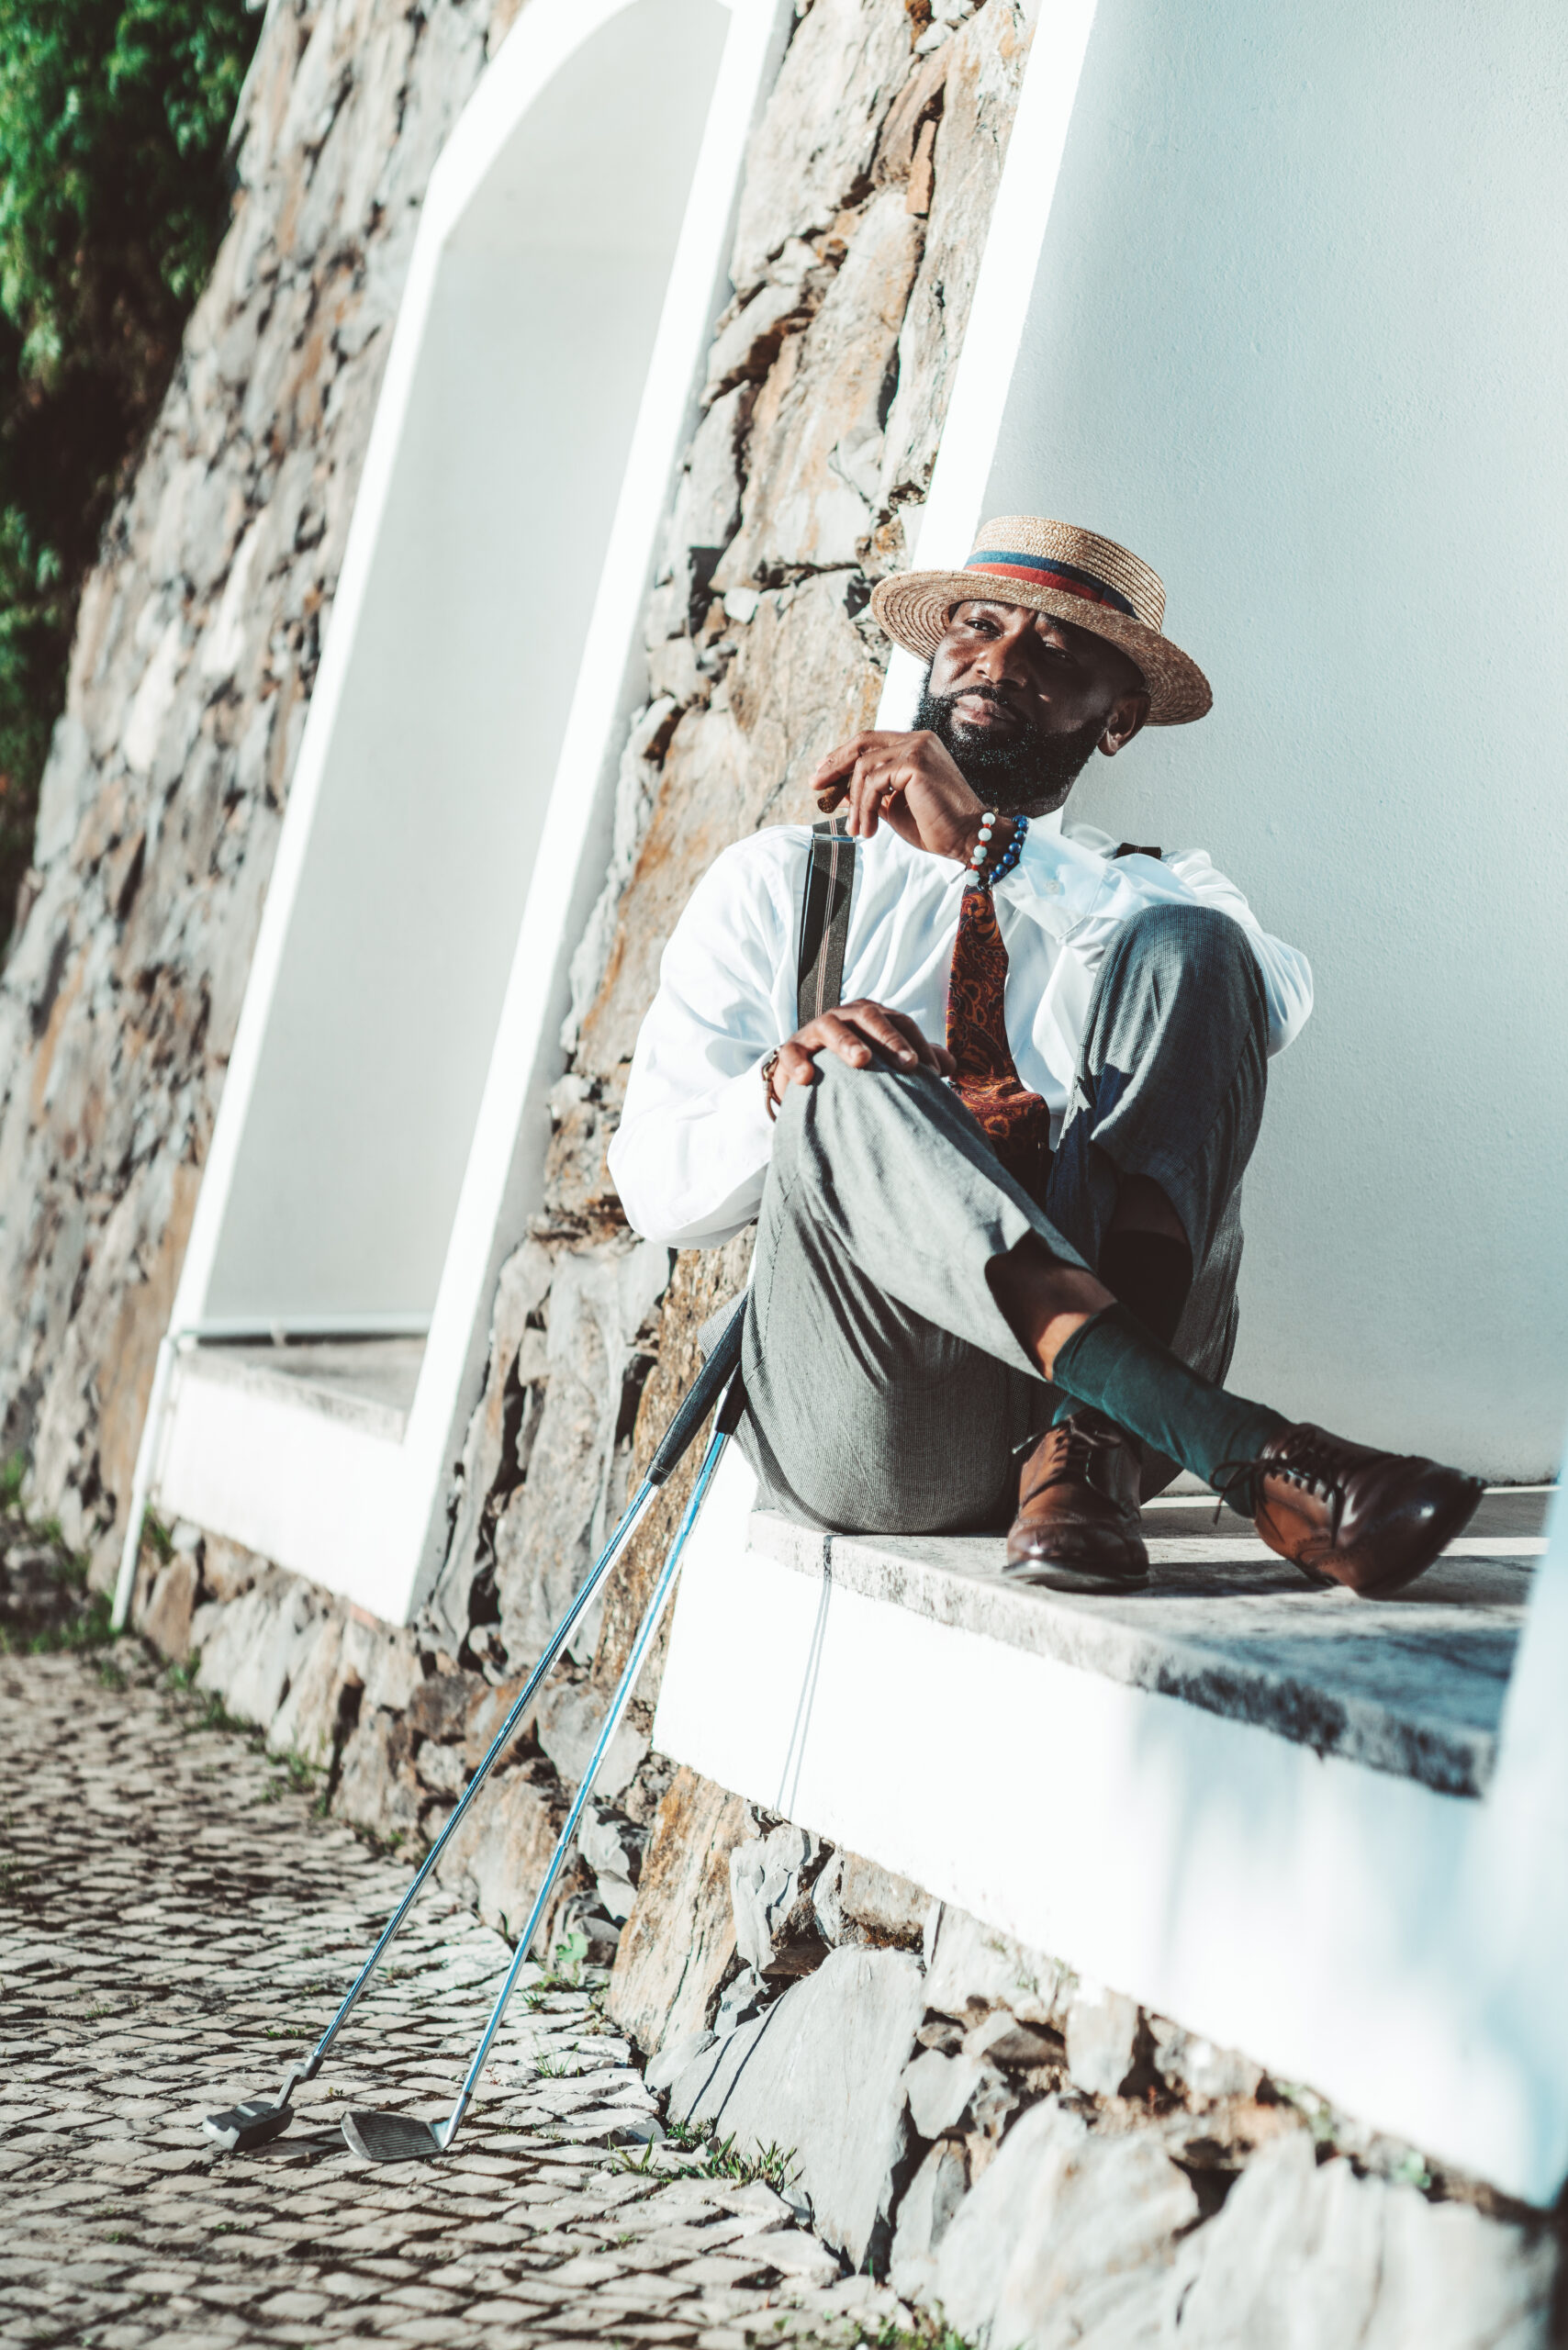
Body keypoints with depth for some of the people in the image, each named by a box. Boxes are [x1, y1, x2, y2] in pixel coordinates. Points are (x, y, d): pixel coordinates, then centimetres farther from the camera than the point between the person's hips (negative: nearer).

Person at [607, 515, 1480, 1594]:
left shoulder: (1158, 889, 21)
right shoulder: (780, 881, 19)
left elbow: (1274, 1000, -6)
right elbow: (655, 1183, 6)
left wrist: (993, 842, -12)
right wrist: (785, 1081, -17)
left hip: (1124, 1344, 1)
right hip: (866, 1432, -1)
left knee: (1181, 950, -16)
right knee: (851, 1091, -30)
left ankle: (1085, 1448, -33)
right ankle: (1254, 1459, -41)